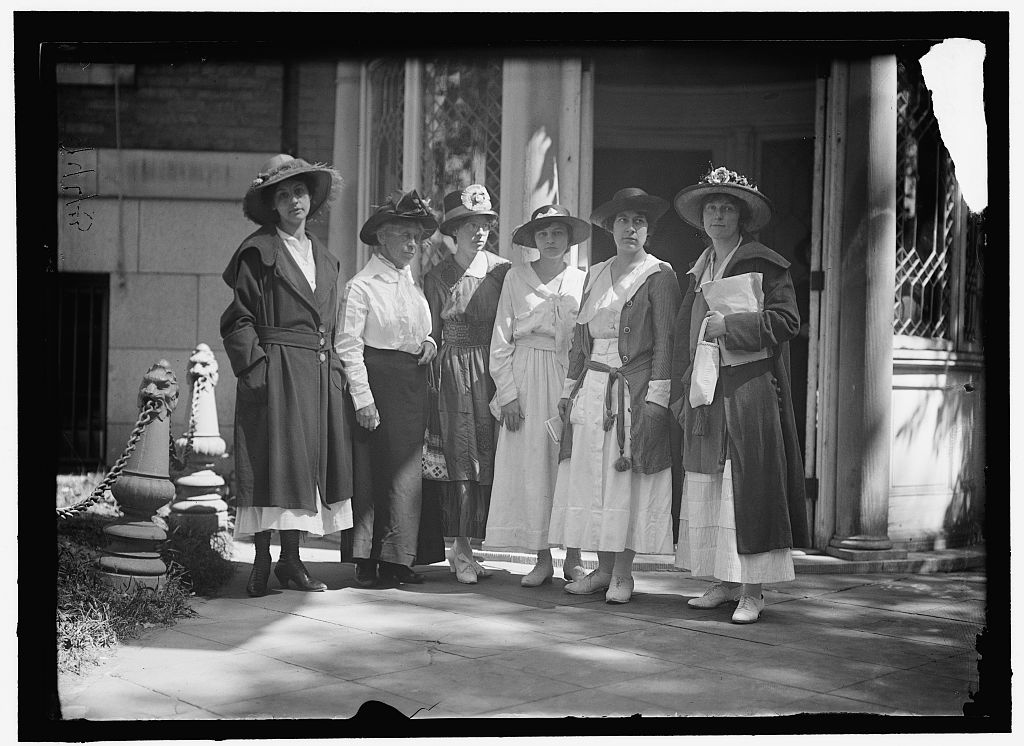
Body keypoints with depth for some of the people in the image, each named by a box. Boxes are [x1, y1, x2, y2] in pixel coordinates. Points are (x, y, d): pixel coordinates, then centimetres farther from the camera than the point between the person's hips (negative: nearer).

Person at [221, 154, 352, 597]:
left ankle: (291, 560, 12)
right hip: (275, 371, -6)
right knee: (273, 458, -6)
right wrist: (255, 365, -16)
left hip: (319, 373, 6)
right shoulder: (259, 252, -1)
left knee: (309, 459, 5)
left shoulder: (323, 259, 18)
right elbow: (239, 319, -5)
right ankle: (261, 561, 1)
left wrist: (334, 367, 10)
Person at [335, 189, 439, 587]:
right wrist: (362, 397, -16)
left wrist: (428, 342, 5)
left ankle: (396, 558, 12)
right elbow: (348, 346, -10)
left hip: (412, 386, 7)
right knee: (371, 469, -4)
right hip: (377, 379, -7)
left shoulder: (415, 284, 15)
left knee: (407, 472, 6)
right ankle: (366, 560, 3)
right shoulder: (361, 285, -6)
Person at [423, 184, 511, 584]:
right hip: (453, 373, -1)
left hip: (492, 371, 2)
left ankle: (465, 547, 10)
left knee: (487, 456, 1)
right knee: (460, 455, -6)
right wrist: (429, 382, 1)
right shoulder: (438, 276, 5)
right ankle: (461, 550, -1)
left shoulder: (502, 270, 6)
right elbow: (432, 335, 8)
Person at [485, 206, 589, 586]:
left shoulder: (582, 280, 6)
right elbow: (501, 341, 4)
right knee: (531, 467, -1)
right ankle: (542, 559, 8)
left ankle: (573, 558, 8)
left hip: (571, 379, 0)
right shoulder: (515, 278, 5)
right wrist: (508, 393, -4)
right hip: (527, 380, 0)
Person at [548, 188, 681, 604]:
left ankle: (623, 573, 4)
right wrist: (570, 388, 13)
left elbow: (665, 340, -7)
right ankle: (602, 569, 14)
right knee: (592, 479, 5)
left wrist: (656, 397, -14)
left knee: (627, 481, -4)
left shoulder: (659, 275, -1)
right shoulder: (595, 274, 16)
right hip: (592, 391, 6)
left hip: (635, 392, -6)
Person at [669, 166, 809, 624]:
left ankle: (752, 591, -2)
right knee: (705, 492, 6)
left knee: (746, 489, -7)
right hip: (705, 397, 7)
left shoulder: (765, 265, -2)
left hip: (749, 393, -7)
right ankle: (723, 583, 15)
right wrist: (683, 391, 12)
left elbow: (786, 320, -10)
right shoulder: (700, 272, 19)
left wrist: (729, 325, -15)